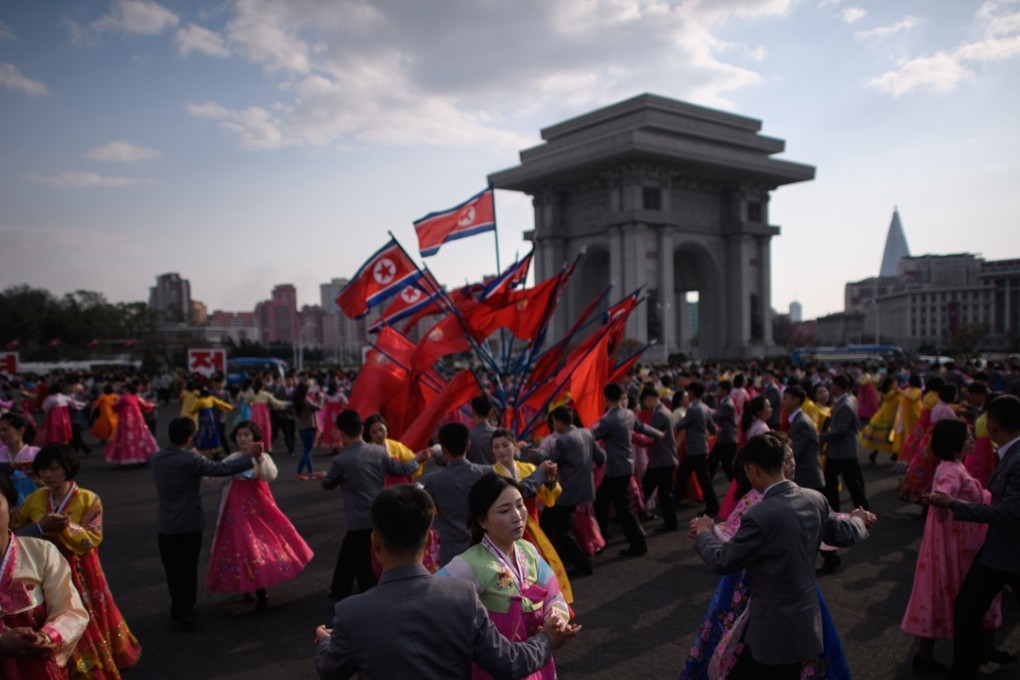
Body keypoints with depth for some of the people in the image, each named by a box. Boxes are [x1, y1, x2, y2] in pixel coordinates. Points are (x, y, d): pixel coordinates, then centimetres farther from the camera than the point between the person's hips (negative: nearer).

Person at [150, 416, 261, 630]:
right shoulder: (191, 459, -17)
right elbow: (223, 469, -19)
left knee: (174, 571, 9)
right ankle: (187, 610, 28)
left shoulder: (155, 460, -3)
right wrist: (251, 456, -13)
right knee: (190, 569, 16)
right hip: (191, 524, -2)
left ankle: (183, 614, 4)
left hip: (166, 526, 2)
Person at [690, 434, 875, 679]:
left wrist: (704, 532, 5)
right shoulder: (815, 499, -4)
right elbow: (846, 534, 13)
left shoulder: (761, 515, -27)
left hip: (777, 630, -8)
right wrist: (858, 520, 36)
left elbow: (722, 562, -15)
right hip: (803, 621, 8)